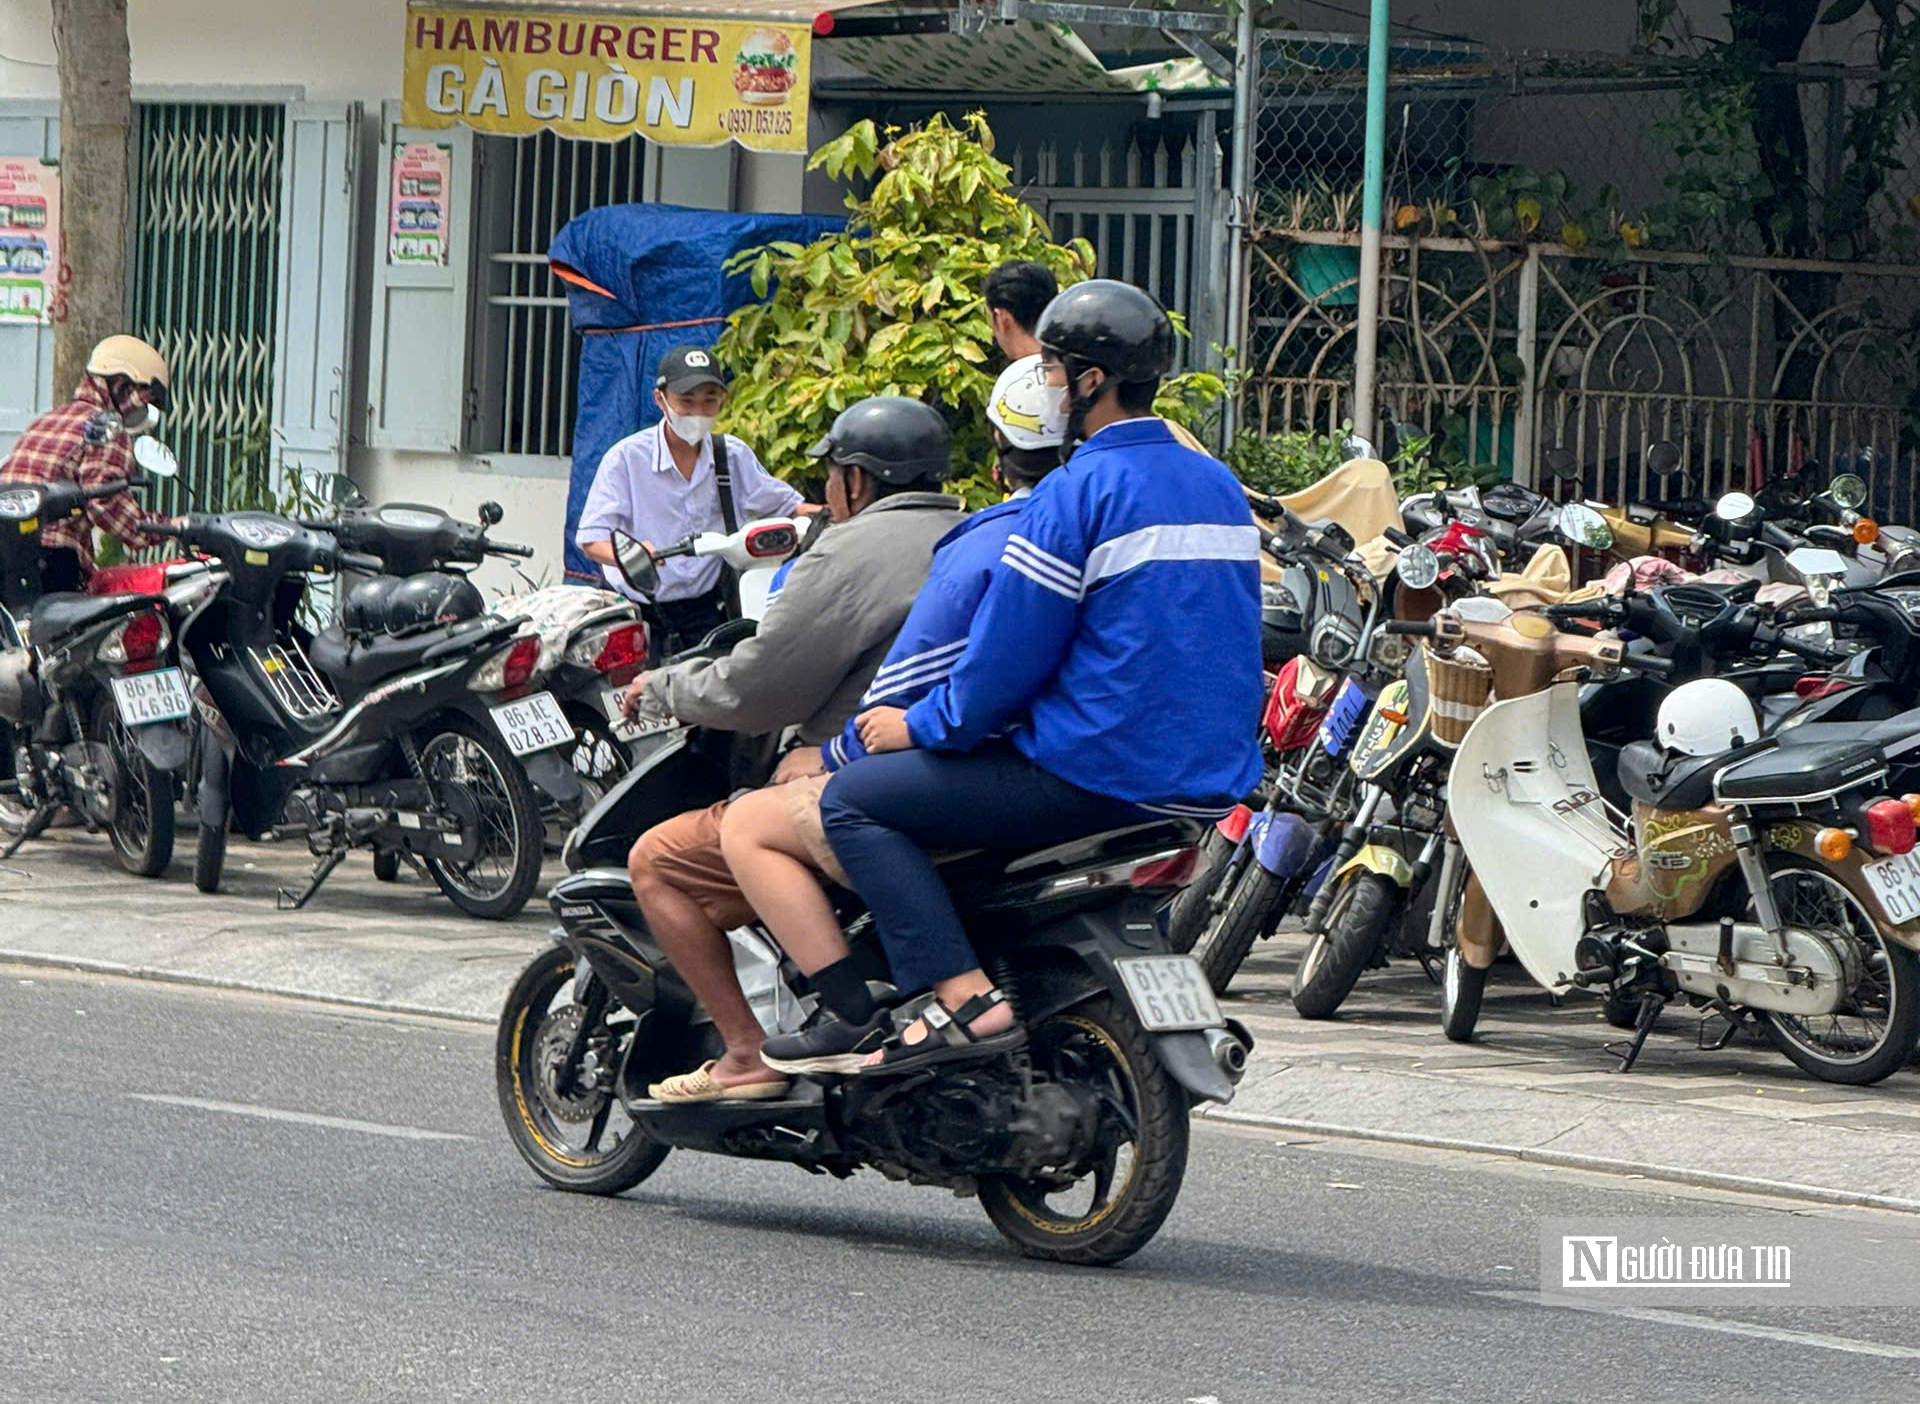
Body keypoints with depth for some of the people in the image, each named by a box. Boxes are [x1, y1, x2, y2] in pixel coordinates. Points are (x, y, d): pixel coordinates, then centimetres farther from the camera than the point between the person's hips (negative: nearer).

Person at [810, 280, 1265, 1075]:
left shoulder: (1077, 494, -13)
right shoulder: (1219, 488, 13)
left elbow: (1006, 661, -13)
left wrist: (919, 725, 4)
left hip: (1100, 778, -9)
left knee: (853, 800, -3)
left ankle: (964, 999, -17)